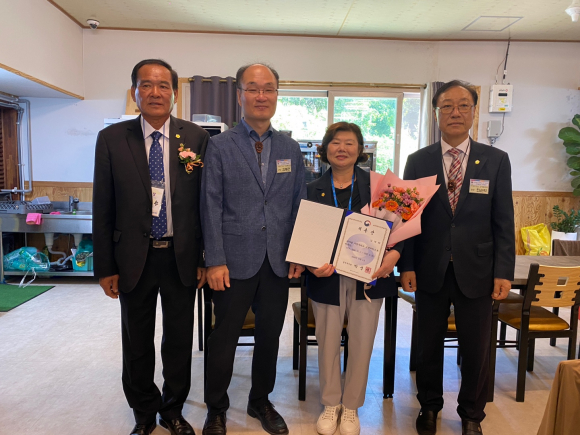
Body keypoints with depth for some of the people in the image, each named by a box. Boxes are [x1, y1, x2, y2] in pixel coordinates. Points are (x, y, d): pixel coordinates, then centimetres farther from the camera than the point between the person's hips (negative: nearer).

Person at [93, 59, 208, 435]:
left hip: (182, 257, 0)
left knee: (179, 340, 14)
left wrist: (206, 258, -2)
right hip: (134, 258, 1)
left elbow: (207, 203, -1)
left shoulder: (197, 138, -3)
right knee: (137, 342, 16)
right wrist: (105, 267, -2)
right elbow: (103, 208, 0)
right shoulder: (112, 139, -2)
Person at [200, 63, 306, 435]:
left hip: (279, 262, 4)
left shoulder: (291, 149, 9)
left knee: (270, 336, 15)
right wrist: (215, 261, -11)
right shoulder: (220, 145, -2)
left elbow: (299, 205, 10)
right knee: (224, 339, 9)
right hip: (235, 261, -3)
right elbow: (211, 207, -6)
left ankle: (261, 401, 38)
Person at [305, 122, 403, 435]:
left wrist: (394, 253, -17)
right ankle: (330, 404, 34)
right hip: (327, 277, 1)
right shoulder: (313, 190, 4)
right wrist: (311, 264, -16)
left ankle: (351, 407, 31)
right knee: (327, 343, 10)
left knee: (361, 344, 9)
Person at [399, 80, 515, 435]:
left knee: (476, 349, 11)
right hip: (430, 270, 0)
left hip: (476, 272, 0)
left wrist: (504, 272, -5)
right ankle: (430, 406, 36)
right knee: (429, 345, 13)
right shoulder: (418, 161, 2)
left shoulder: (496, 160, 1)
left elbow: (504, 222, 0)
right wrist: (407, 265, -5)